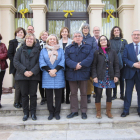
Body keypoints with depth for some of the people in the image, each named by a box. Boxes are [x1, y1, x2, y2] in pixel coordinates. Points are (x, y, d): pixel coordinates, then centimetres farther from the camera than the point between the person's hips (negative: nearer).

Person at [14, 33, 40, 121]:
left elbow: (39, 62, -2)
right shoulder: (20, 50, 9)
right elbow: (16, 61, 0)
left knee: (33, 94, 4)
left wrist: (32, 72, -15)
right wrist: (24, 71, -12)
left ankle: (33, 113, 16)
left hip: (34, 76, -1)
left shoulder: (37, 50, 6)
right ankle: (26, 113, 17)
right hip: (22, 75, 1)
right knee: (24, 94, 6)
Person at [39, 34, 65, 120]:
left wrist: (55, 70, -13)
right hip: (47, 76, 0)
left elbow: (63, 61, 0)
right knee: (49, 95, 3)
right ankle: (51, 112, 15)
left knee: (58, 95, 2)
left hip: (58, 76, 0)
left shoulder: (60, 50, 12)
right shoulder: (43, 50, 11)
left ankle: (57, 113, 13)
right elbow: (41, 62, 0)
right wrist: (49, 71, -12)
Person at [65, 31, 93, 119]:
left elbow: (90, 58, -8)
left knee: (84, 93, 6)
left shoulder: (88, 47, 8)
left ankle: (84, 111, 18)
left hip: (84, 73, -1)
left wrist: (81, 64, -19)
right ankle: (74, 111, 19)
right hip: (72, 73, 1)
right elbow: (67, 59, -3)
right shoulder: (69, 48, 11)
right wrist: (75, 65, -19)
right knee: (73, 93, 8)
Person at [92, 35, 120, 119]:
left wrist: (116, 75, -4)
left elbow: (116, 65, 5)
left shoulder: (113, 52, 5)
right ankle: (98, 112, 18)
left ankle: (108, 111, 24)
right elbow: (94, 66, -1)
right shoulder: (97, 53, 1)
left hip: (110, 77, 2)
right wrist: (94, 76, -10)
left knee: (109, 95, 9)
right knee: (98, 94, 3)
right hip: (100, 77, -2)